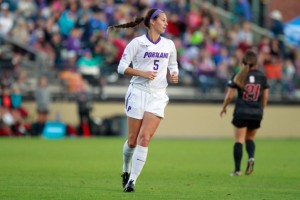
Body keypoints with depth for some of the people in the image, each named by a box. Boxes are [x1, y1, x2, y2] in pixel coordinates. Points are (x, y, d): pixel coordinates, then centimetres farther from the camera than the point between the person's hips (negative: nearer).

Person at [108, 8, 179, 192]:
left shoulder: (169, 45, 9)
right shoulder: (137, 43, -4)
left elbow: (173, 67, 21)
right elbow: (122, 67, -5)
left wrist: (173, 76, -2)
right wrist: (142, 73, -18)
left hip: (158, 96, 2)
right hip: (138, 92, -2)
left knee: (144, 138, -12)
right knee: (133, 140, 3)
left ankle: (132, 180, -12)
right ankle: (126, 171, 31)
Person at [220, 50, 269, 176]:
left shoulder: (238, 76, -4)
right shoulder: (262, 76, 3)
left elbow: (229, 96, -3)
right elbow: (265, 96, 7)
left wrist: (224, 107, 14)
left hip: (241, 113, -3)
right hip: (257, 114, 3)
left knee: (239, 140, 0)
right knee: (250, 138, 19)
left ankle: (237, 169, -6)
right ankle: (251, 157, -10)